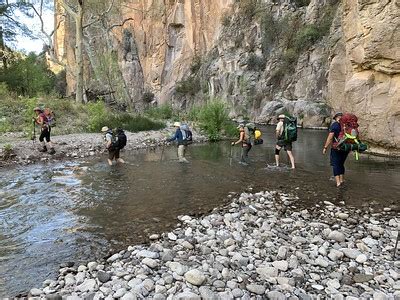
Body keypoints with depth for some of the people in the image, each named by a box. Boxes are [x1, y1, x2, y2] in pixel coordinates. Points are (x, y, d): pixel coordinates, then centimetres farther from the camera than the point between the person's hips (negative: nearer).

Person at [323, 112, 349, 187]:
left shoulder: (334, 125, -9)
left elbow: (330, 137, -14)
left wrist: (325, 147, -9)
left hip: (336, 148, -5)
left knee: (335, 165, 2)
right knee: (341, 164, 19)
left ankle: (338, 182, -6)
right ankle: (341, 180, 23)